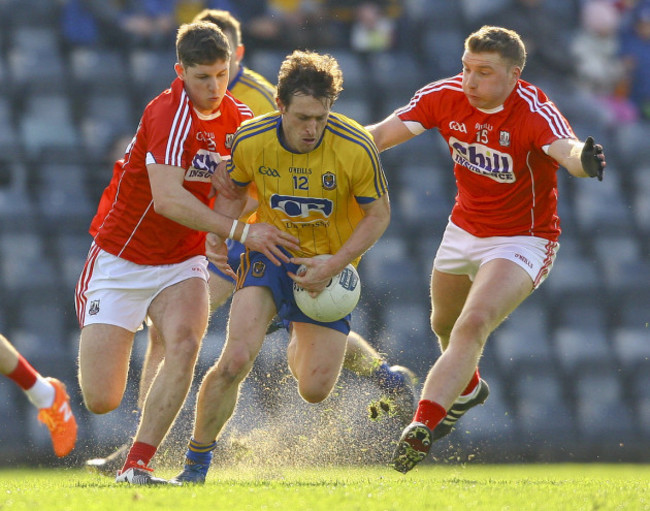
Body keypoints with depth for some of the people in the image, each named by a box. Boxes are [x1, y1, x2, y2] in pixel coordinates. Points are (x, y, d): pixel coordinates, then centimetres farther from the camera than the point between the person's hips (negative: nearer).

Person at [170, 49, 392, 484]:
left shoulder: (357, 149, -23)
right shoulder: (250, 142, -17)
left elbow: (378, 214, -10)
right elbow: (232, 189, 5)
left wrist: (334, 266, -20)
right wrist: (222, 237, -12)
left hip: (329, 264, 0)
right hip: (270, 252, 0)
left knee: (314, 390, -2)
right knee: (235, 360, -20)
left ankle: (301, 345, 38)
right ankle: (197, 462, -1)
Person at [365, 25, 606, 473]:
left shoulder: (535, 113, -29)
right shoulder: (446, 97, -13)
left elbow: (567, 150, -48)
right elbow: (380, 135, -9)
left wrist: (584, 159, -72)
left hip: (522, 240, -6)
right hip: (464, 230, 7)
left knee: (473, 325, -27)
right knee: (445, 326, 26)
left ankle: (423, 426, -34)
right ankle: (468, 388, 58)